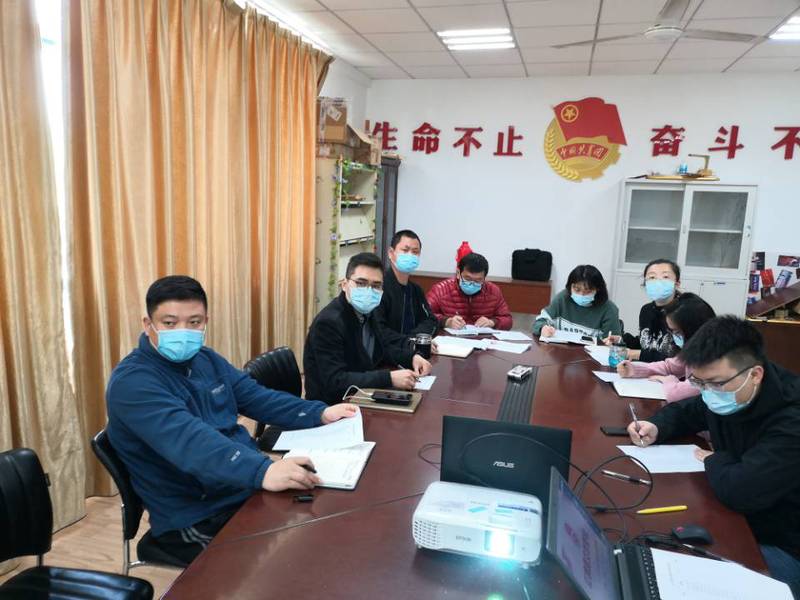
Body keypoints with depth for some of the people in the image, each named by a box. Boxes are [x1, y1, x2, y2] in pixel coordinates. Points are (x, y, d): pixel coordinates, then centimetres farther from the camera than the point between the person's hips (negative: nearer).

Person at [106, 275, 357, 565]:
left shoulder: (206, 359, 9)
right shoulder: (132, 382, -18)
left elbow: (257, 397, 10)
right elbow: (188, 439, -34)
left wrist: (320, 413, -4)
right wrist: (262, 472, -48)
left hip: (247, 490, 8)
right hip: (196, 520, -7)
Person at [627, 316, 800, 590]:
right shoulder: (725, 394, -4)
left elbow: (738, 490, -38)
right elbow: (682, 412, 17)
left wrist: (714, 460, -15)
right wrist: (655, 427, -5)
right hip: (739, 519, 8)